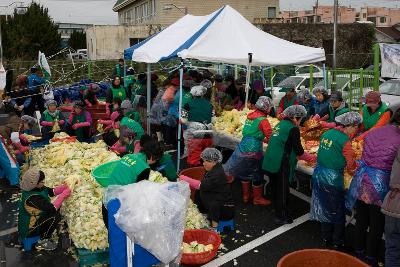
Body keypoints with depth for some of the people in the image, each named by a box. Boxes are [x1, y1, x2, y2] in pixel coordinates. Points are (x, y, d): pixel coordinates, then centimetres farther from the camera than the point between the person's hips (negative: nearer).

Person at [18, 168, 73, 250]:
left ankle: (46, 233, 15)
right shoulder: (32, 197, -34)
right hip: (29, 229, -9)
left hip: (34, 218, 9)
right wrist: (64, 195, -26)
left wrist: (64, 186, -15)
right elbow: (52, 208, -34)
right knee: (56, 216, -24)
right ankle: (43, 240, -4)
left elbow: (51, 191, 0)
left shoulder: (34, 188, -8)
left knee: (57, 206, 4)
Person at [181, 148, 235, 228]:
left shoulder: (218, 174, -23)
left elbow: (202, 186, -30)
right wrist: (187, 183, -6)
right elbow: (203, 186, 5)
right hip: (219, 204, 9)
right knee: (199, 192, 2)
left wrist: (184, 178, -24)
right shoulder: (212, 170, 5)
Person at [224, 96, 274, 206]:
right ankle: (257, 198, 20)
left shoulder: (250, 116, 7)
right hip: (253, 151, -7)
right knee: (257, 174, 7)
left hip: (243, 148, 7)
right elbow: (270, 137, -13)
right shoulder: (263, 120, -14)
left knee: (245, 171, 17)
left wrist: (262, 139, 19)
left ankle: (245, 195, 30)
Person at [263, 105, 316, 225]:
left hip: (270, 162, 8)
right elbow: (299, 151, -10)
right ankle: (281, 217, 16)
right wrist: (310, 158, 7)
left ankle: (278, 211, 36)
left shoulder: (280, 124, 12)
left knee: (275, 188, 20)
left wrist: (298, 154, 22)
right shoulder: (293, 129, -12)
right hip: (281, 164, -8)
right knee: (282, 191, 6)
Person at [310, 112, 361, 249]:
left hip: (318, 175, 7)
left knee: (323, 208, 19)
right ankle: (337, 242, 22)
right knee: (338, 211, 11)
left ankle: (326, 238, 32)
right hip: (332, 179, -7)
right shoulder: (345, 140, -16)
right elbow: (351, 165, -9)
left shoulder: (327, 133, 5)